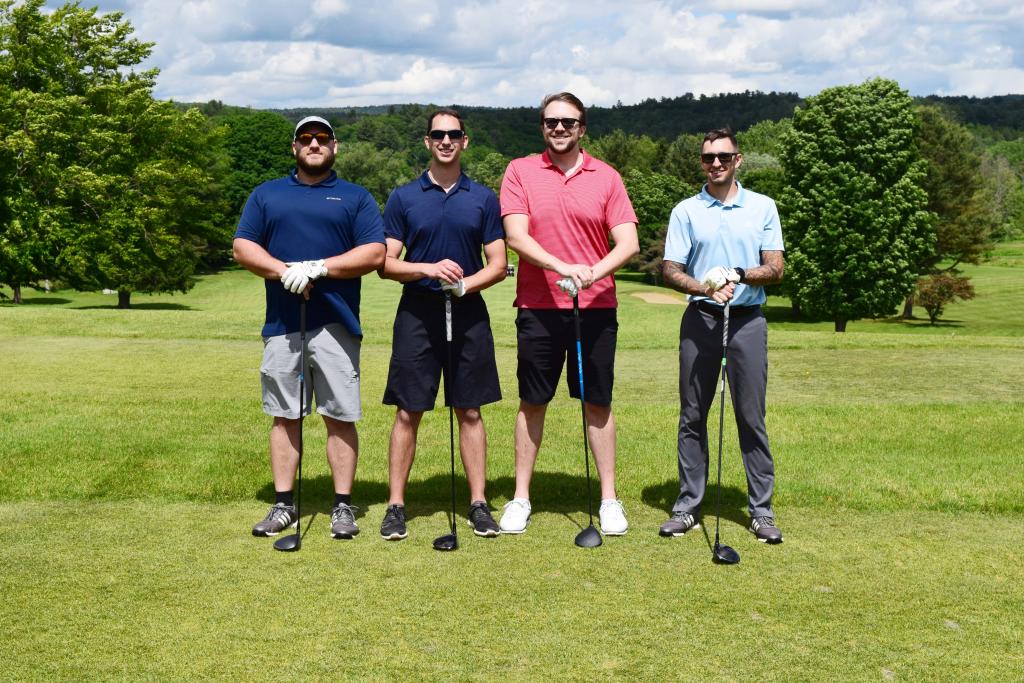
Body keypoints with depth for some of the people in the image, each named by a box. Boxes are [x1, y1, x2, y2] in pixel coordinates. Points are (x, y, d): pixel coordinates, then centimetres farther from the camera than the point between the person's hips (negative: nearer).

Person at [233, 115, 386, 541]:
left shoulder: (356, 198, 10)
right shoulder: (266, 195, 16)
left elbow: (375, 253, -2)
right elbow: (243, 247, 7)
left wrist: (318, 268, -12)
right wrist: (284, 271, -11)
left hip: (336, 325, -2)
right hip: (282, 325, 2)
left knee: (340, 417, 0)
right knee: (284, 416, 6)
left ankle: (343, 506, 7)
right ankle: (283, 504, 13)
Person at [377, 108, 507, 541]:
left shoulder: (483, 198, 6)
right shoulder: (404, 198, 4)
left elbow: (497, 265, 4)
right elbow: (386, 264, 1)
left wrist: (465, 284, -15)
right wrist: (429, 268, -17)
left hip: (468, 314, 1)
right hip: (417, 313, -1)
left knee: (469, 412, 6)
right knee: (408, 412, 1)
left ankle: (478, 504, 12)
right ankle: (396, 506, 8)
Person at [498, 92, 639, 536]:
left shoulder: (606, 178, 4)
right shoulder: (520, 172, 2)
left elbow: (628, 242, -3)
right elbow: (516, 236, -9)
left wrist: (594, 272, -21)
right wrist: (563, 267, -23)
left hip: (595, 308, 1)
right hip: (538, 308, 0)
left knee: (598, 404, 7)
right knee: (532, 403, 8)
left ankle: (609, 499, 17)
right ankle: (520, 498, 18)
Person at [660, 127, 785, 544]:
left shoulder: (763, 208, 7)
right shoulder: (685, 211, 7)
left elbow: (775, 269, 2)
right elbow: (670, 270, 0)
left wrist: (740, 274, -17)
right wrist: (706, 288, -18)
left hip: (748, 320, 0)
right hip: (700, 319, 1)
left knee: (752, 417, 0)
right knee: (692, 416, 4)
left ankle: (761, 510, 8)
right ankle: (688, 505, 12)